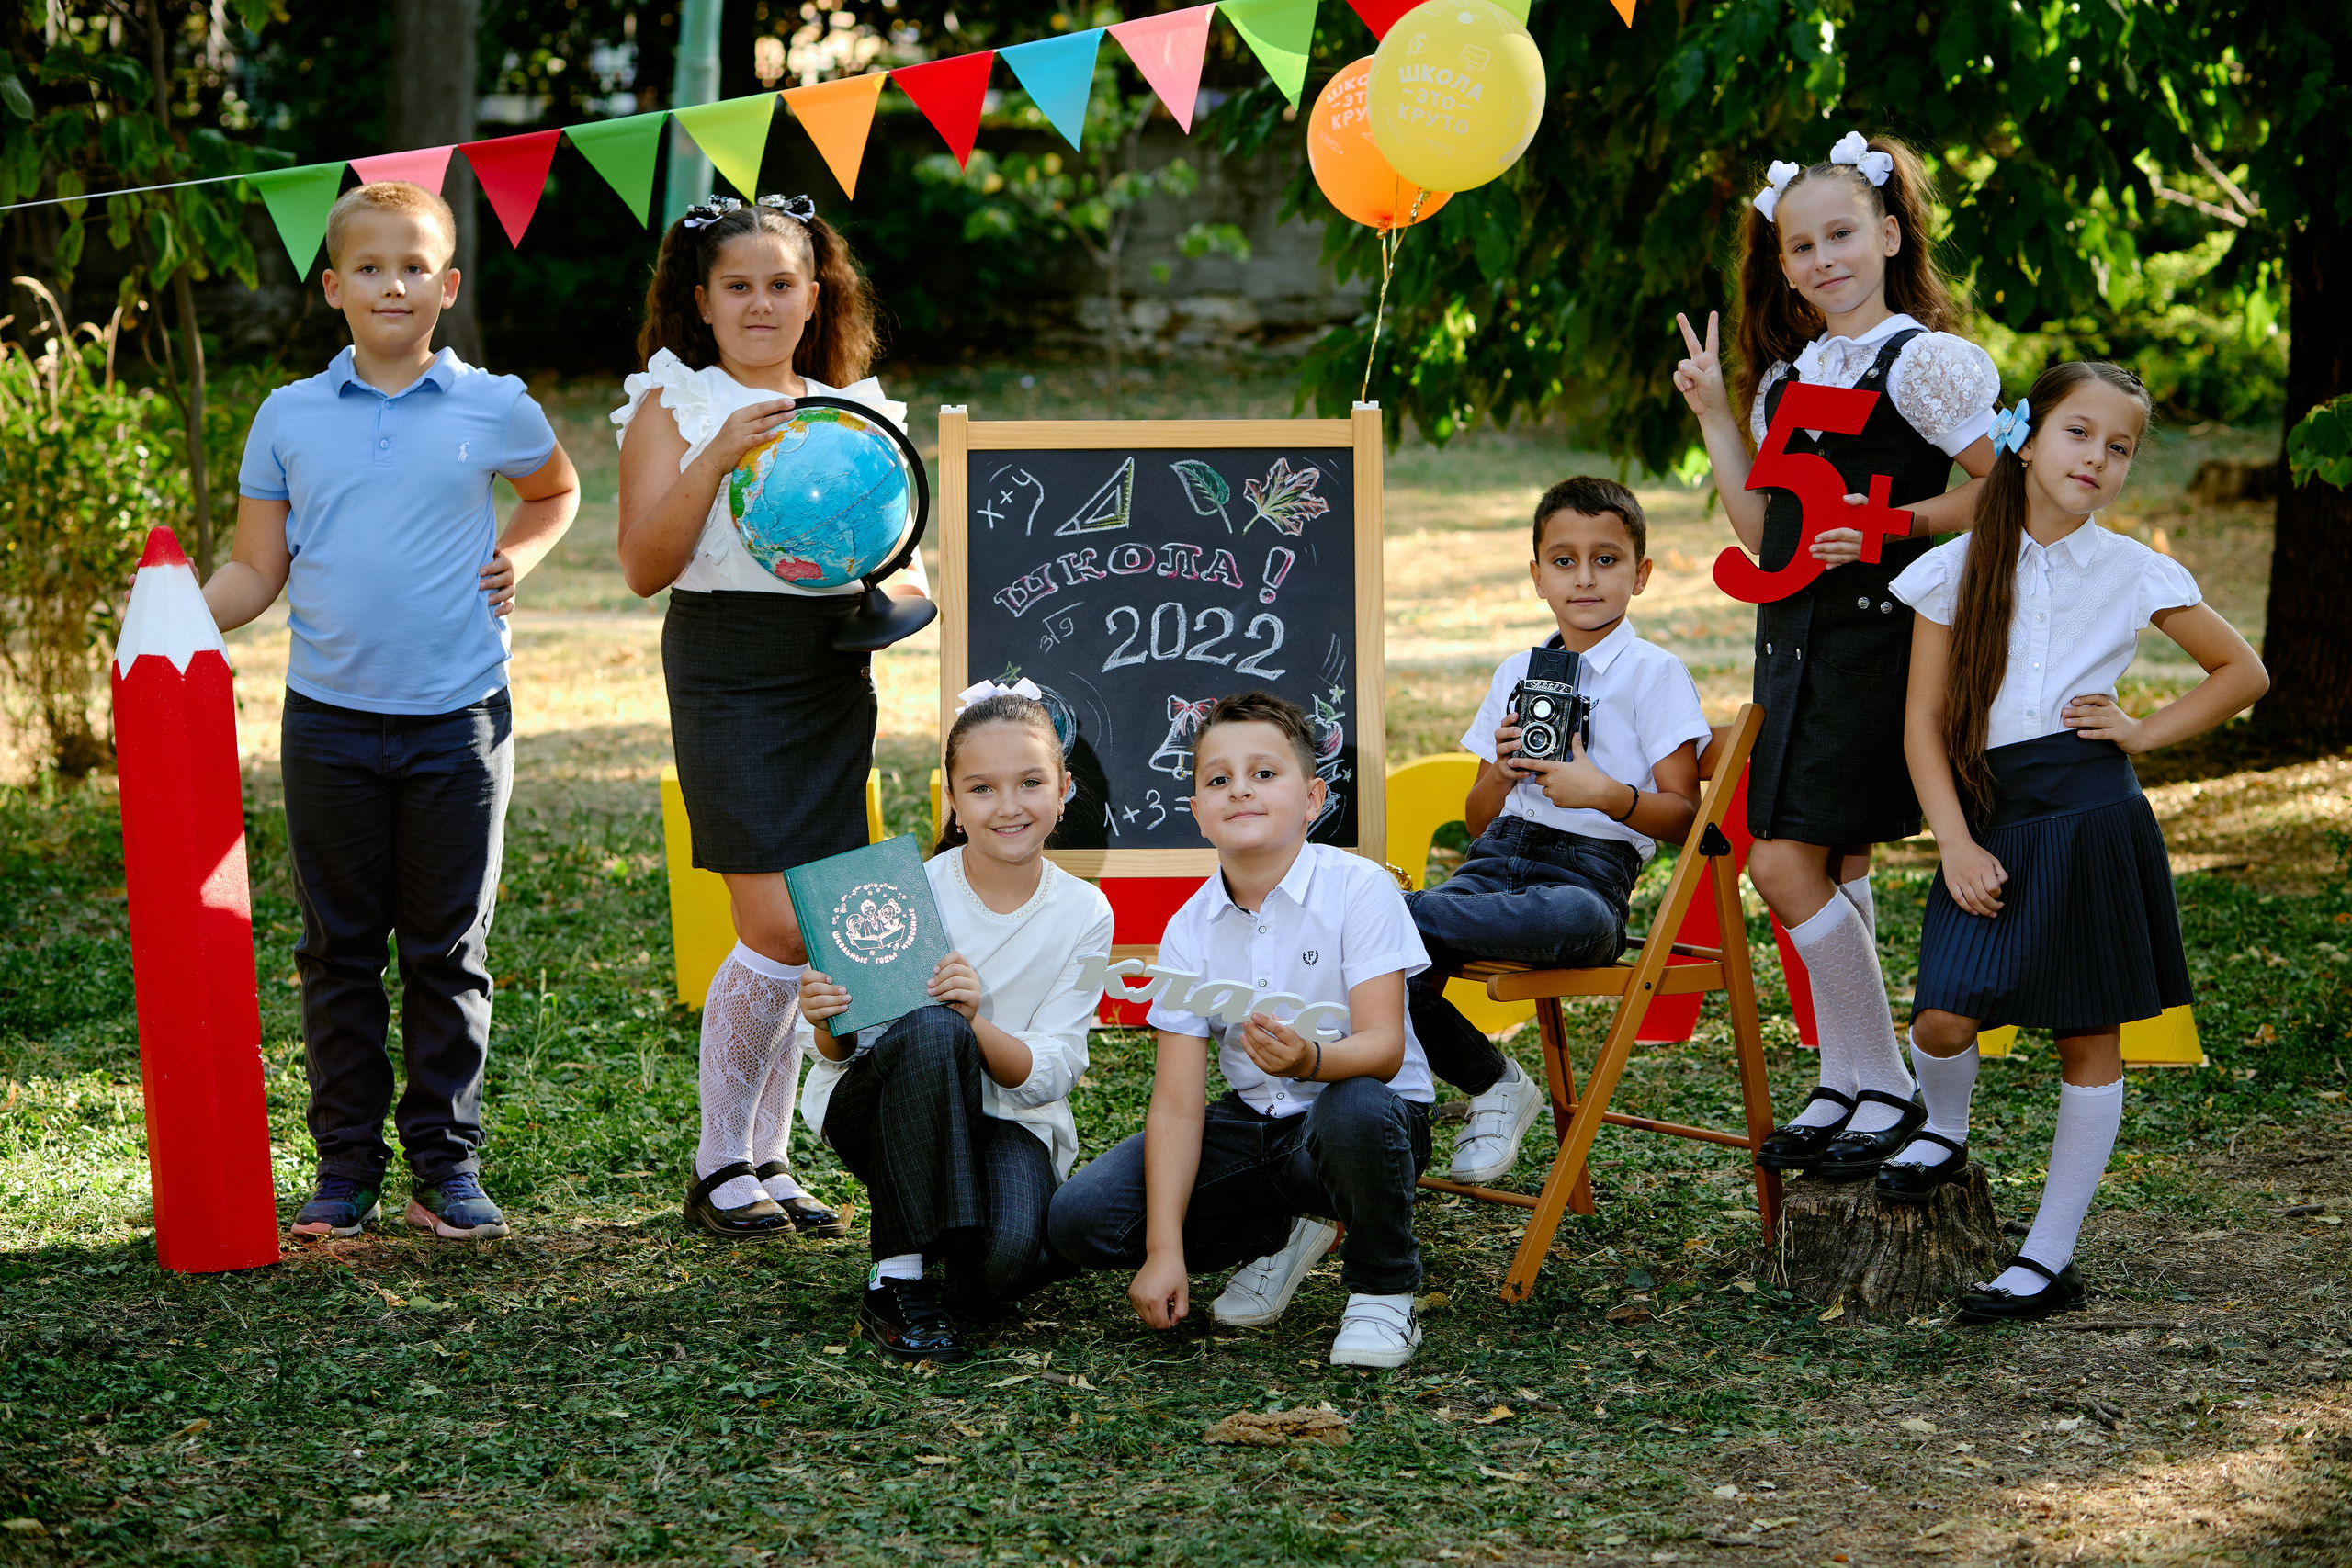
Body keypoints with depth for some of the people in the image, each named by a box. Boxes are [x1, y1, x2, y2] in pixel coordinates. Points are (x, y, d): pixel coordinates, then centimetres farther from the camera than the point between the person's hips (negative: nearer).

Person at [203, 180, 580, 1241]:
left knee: (449, 953, 5)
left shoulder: (494, 409, 1)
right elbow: (256, 571, 5)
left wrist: (516, 559, 4)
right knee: (340, 951, 7)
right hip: (329, 716, 1)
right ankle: (346, 1163, 15)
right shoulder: (288, 418, 3)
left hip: (458, 717, -1)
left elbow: (556, 492, 22)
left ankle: (446, 1162, 15)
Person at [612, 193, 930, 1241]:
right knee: (777, 928, -12)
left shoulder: (854, 410, 15)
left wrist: (895, 591, -2)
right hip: (727, 673, -5)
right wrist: (716, 461, -18)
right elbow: (644, 567, -6)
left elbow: (899, 560, 22)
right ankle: (719, 1170, 2)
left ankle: (768, 1163, 15)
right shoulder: (673, 406, 2)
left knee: (805, 935, 5)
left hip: (835, 678, 5)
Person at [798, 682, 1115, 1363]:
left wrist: (975, 1022, -31)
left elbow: (1049, 1076, -11)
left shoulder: (1084, 914, -6)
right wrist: (829, 1024, -30)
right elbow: (840, 1054, -6)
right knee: (931, 1031, -36)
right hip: (880, 1108, -1)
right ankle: (895, 1285, -30)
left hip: (1010, 1121, 1)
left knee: (1011, 1258, -33)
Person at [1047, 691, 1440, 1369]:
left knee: (1356, 1110, -42)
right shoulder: (1190, 929, -4)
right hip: (1253, 1128, 5)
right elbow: (1177, 1105, -8)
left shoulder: (1357, 888, -15)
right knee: (1079, 1220, -12)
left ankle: (1383, 1295, -13)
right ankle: (1271, 1236, 13)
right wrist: (1164, 1250, -17)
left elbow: (1384, 1048, -23)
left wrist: (1309, 1059, -47)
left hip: (1371, 1119, -4)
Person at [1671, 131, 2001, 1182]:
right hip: (1793, 637, 7)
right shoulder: (1783, 377, 15)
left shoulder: (1923, 360, -7)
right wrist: (1715, 417, 12)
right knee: (1833, 869, 8)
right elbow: (1762, 533, 14)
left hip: (1874, 634, -7)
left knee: (1787, 865, -11)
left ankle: (1886, 1088, -1)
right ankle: (1841, 1086, 15)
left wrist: (1891, 525, -16)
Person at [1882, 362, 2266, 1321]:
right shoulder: (1957, 568, 3)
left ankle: (2050, 1259, 12)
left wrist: (2143, 732, 2)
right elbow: (1924, 721, 3)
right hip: (1987, 817, 1)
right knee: (1943, 1021, -12)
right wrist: (1955, 843, -6)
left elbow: (2243, 674, 14)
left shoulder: (2135, 573, 2)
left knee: (2089, 1041, 3)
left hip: (2092, 817, -1)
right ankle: (1944, 1133, 23)